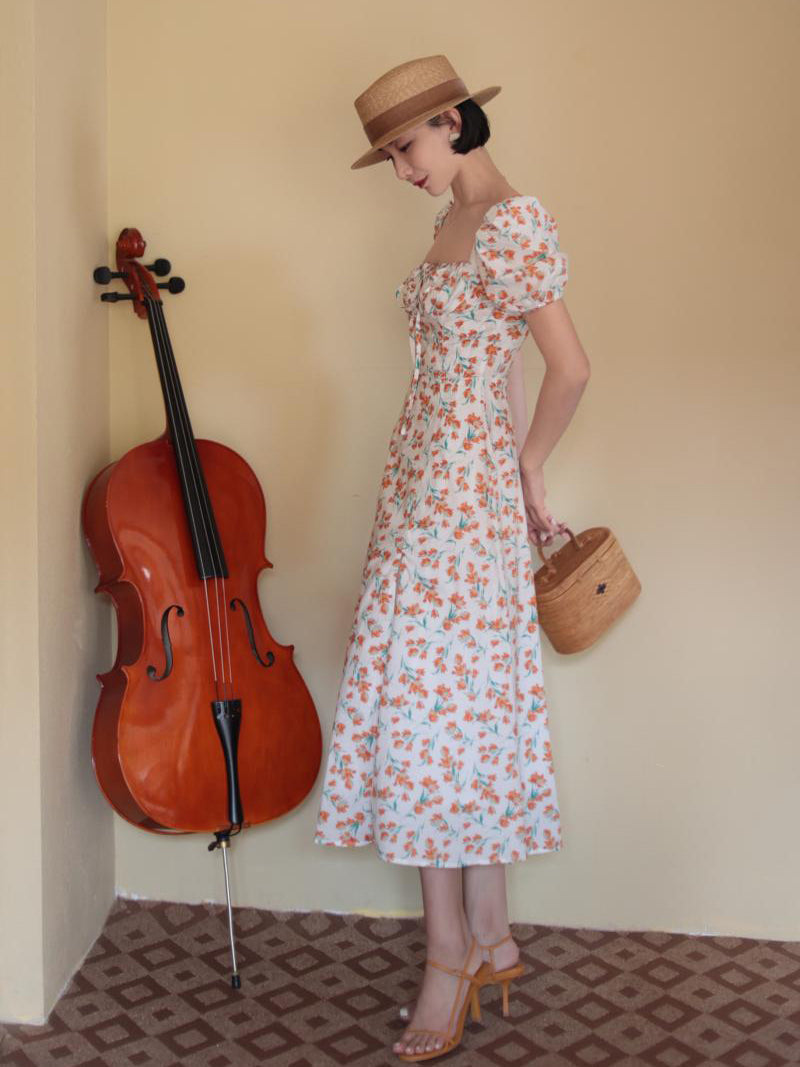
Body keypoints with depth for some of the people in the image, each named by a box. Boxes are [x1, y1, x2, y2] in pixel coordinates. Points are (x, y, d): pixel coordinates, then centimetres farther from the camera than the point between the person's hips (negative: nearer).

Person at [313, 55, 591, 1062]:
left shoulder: (513, 220, -13)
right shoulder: (453, 226, 16)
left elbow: (570, 368, -17)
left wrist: (527, 470, -3)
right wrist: (517, 467, 9)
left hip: (465, 488, -9)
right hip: (424, 482, 9)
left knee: (430, 710, -5)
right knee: (467, 710, 10)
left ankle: (451, 953, 9)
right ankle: (491, 940, 20)